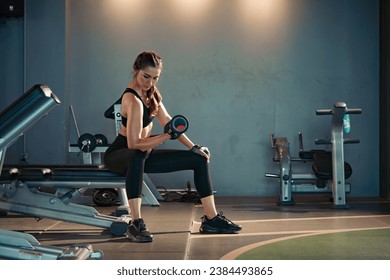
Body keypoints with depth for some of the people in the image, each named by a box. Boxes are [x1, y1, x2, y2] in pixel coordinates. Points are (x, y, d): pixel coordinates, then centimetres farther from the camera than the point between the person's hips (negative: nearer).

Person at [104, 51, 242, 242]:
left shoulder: (150, 91, 1)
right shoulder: (133, 100, -27)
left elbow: (166, 120, 8)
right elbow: (134, 144, -32)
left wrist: (193, 147, 5)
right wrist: (167, 136, -39)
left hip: (141, 153, 9)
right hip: (119, 156, -9)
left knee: (199, 159, 6)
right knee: (137, 156, -47)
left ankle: (211, 219, 12)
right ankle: (136, 224, -42)